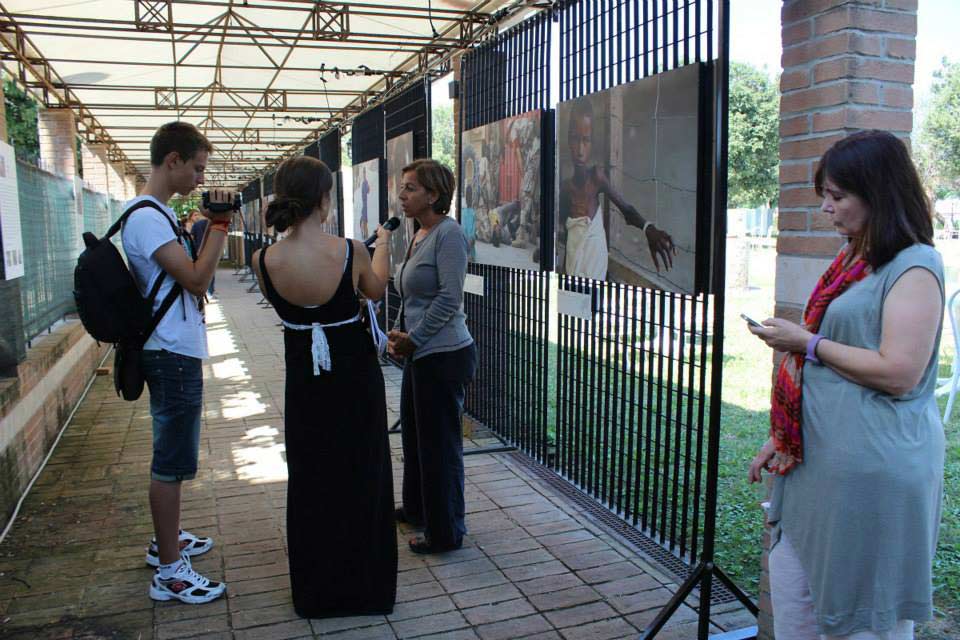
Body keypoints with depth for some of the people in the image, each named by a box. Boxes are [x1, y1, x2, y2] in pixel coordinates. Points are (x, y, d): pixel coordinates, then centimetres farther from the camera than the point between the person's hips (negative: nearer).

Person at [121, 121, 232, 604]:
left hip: (174, 350, 11)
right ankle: (169, 572, 7)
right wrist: (220, 224, -20)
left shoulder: (159, 212, 14)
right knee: (171, 461, -4)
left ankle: (166, 541, 36)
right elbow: (196, 278, -24)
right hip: (174, 354, -11)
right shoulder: (147, 216, -19)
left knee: (171, 456, 21)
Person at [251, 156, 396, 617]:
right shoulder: (351, 250, -19)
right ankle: (363, 583, 29)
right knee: (361, 475, 15)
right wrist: (382, 245, 21)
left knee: (310, 479, 17)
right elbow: (376, 291, 3)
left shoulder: (264, 260, -14)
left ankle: (316, 589, 30)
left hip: (305, 381, 2)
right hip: (356, 376, -2)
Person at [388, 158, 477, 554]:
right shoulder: (418, 236, 13)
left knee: (439, 443, 2)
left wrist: (413, 339, -15)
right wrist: (398, 334, 7)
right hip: (420, 354, 10)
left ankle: (445, 533, 17)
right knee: (414, 433, 21)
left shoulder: (448, 233, -15)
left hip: (443, 356, -10)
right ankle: (417, 509, 41)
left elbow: (449, 298, -20)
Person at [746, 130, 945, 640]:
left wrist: (806, 343, -13)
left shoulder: (914, 267, -13)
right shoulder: (852, 262, 14)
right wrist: (783, 436, 17)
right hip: (818, 457, 9)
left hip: (874, 466, -9)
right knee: (790, 580, 17)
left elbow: (898, 373, -23)